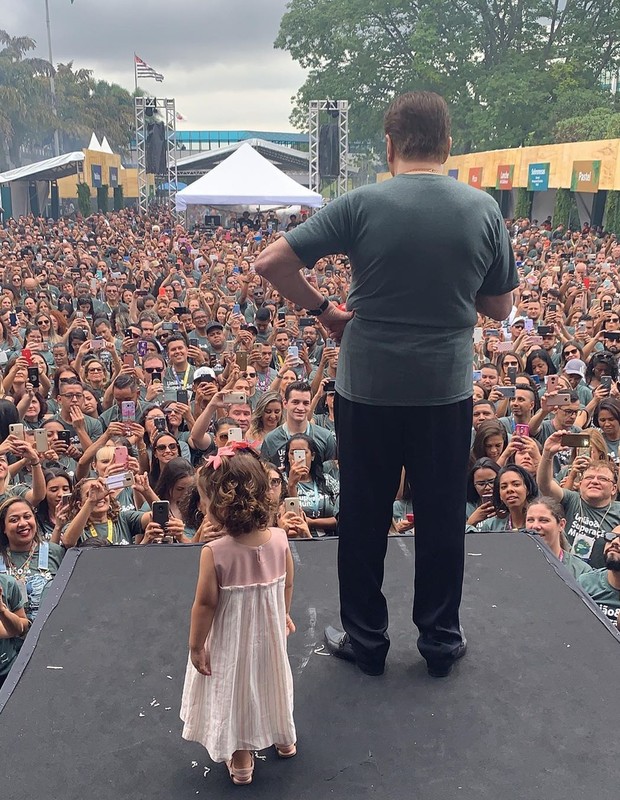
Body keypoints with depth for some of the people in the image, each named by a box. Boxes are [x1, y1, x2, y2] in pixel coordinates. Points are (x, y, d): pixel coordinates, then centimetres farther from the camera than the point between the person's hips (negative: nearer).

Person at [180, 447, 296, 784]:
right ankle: (284, 738, 50)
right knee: (271, 678, 28)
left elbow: (205, 604, -21)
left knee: (235, 688, 19)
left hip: (231, 638, -4)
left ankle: (241, 759, 36)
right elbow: (287, 586, -2)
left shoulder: (215, 553, -29)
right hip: (270, 630, 4)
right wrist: (284, 615, 17)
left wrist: (195, 645, -7)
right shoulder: (279, 539, -17)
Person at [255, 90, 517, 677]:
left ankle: (365, 640, 27)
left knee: (364, 520, 13)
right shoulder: (483, 210, -3)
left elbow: (269, 263, -13)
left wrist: (321, 309, 0)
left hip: (367, 389, -1)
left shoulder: (361, 205, -10)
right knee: (442, 519, 15)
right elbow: (500, 307, 6)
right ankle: (441, 640, 29)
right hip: (447, 391, 2)